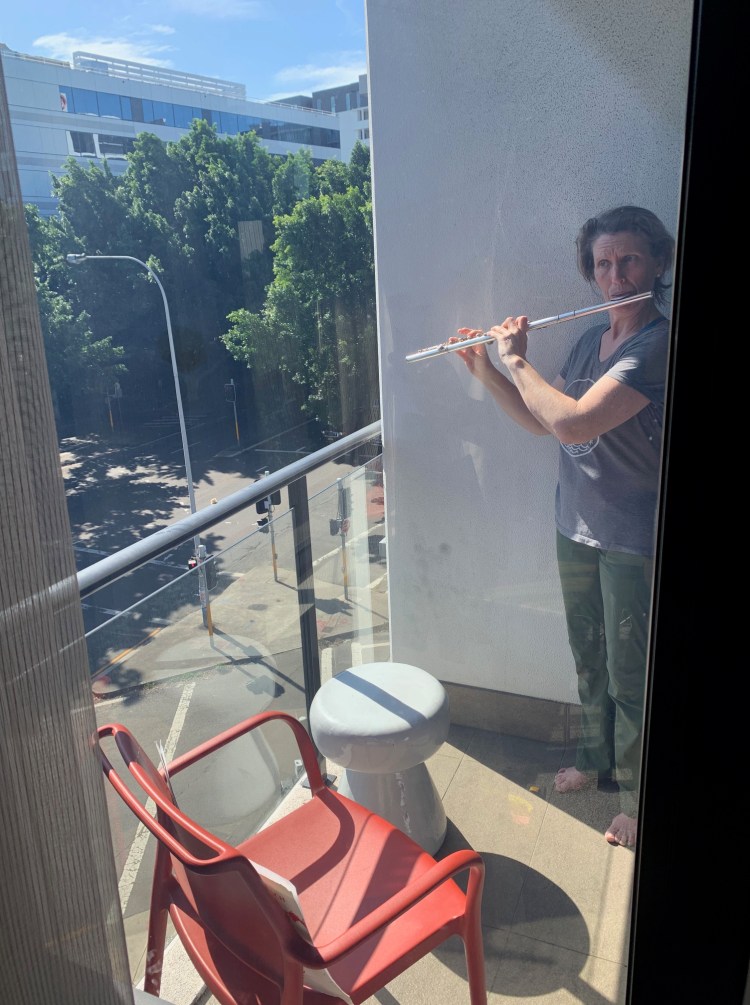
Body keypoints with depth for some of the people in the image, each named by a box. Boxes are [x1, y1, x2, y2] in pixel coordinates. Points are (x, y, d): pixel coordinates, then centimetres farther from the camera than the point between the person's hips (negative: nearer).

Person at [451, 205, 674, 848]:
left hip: (634, 544, -7)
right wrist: (483, 368, 2)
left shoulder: (658, 345, -20)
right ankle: (595, 760, 43)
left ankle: (637, 796, 29)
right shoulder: (591, 341, 7)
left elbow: (572, 422, -30)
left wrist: (516, 360, -17)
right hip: (577, 529, 7)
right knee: (589, 660, 21)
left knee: (631, 677, 8)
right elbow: (541, 422, 11)